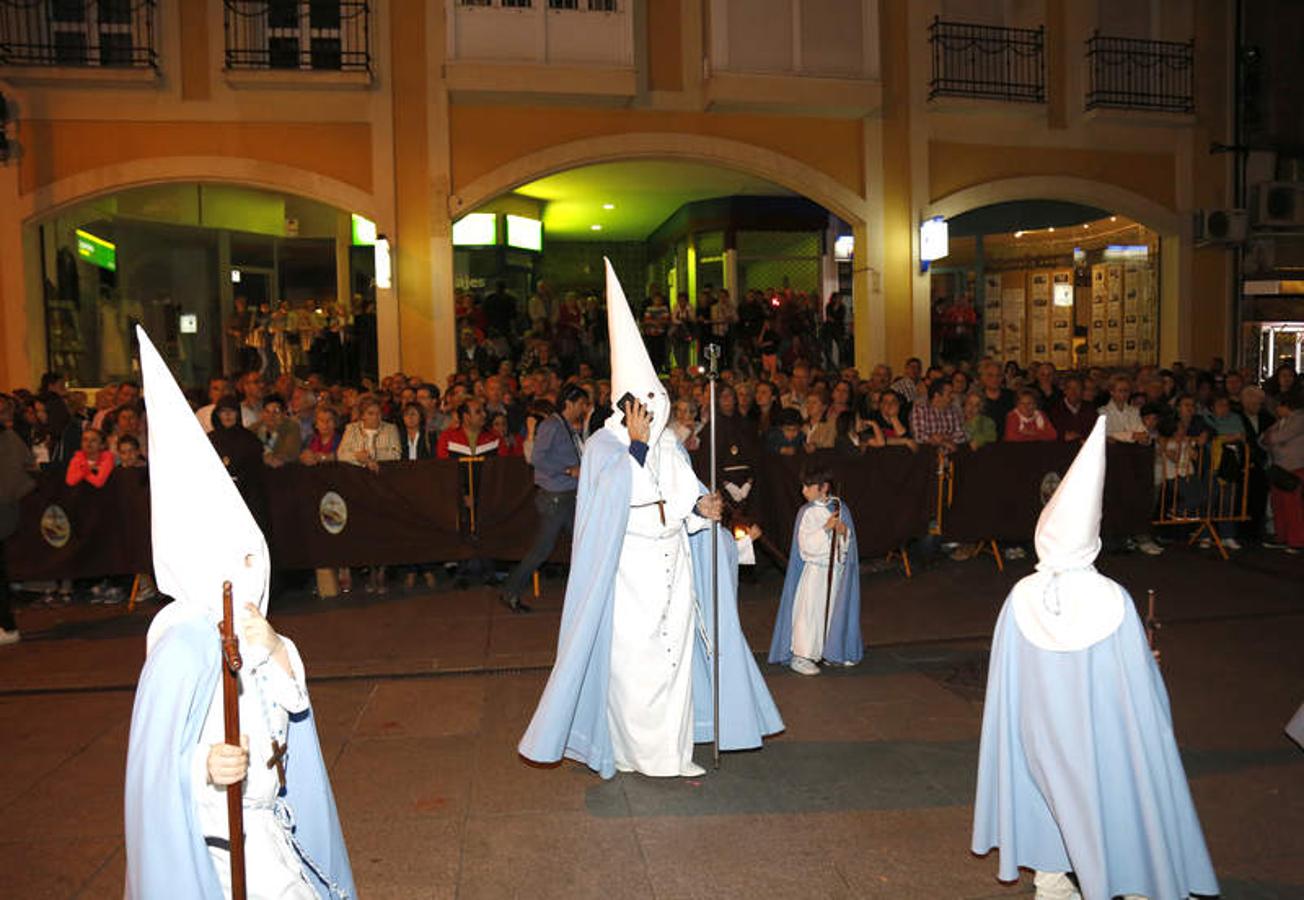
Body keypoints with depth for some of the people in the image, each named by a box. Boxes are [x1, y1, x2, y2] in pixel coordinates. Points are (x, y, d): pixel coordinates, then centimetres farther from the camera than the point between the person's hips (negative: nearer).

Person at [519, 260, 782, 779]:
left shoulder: (667, 443, 12)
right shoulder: (604, 444, -7)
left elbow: (685, 496, 12)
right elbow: (627, 492, -22)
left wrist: (701, 506, -8)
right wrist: (637, 443, -21)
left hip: (672, 563, 6)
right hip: (628, 566, -6)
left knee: (676, 653, 8)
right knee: (629, 659, -2)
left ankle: (671, 750, 18)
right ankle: (630, 750, 13)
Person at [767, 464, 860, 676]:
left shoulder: (840, 508, 1)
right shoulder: (807, 513, -8)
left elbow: (848, 543, 5)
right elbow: (806, 545, -17)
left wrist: (844, 531, -15)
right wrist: (826, 528, -23)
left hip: (837, 569, 4)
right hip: (814, 569, -4)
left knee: (834, 610, 12)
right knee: (808, 612, -4)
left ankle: (831, 652, 27)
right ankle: (800, 656, 2)